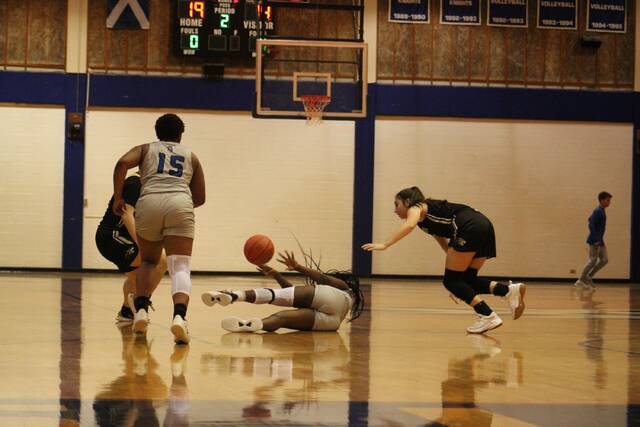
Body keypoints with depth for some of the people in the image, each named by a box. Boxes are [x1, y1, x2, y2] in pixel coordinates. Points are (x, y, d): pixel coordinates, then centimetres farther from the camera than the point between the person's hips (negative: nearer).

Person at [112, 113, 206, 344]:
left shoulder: (146, 149, 24)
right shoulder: (190, 156, 28)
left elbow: (122, 163, 2)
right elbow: (200, 198, 25)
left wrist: (117, 198, 7)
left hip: (149, 204, 1)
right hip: (180, 205, -1)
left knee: (148, 262, 23)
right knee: (180, 267, -8)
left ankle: (141, 310, 4)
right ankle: (179, 316, -33)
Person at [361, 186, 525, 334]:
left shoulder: (416, 208, 8)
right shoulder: (427, 220, 32)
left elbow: (409, 225, -16)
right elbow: (446, 244, 31)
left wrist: (384, 245, -23)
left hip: (470, 227, -9)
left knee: (451, 281, -1)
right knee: (466, 280, 11)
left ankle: (488, 316, -11)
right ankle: (509, 289, -7)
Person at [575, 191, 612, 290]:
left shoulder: (601, 211, 13)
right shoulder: (597, 211, -16)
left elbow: (590, 220, 25)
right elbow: (591, 225, -23)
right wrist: (596, 240, -25)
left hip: (600, 240, 10)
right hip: (595, 240, -10)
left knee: (604, 259, 8)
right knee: (593, 260, -6)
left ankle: (588, 278, 14)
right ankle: (581, 280, 3)